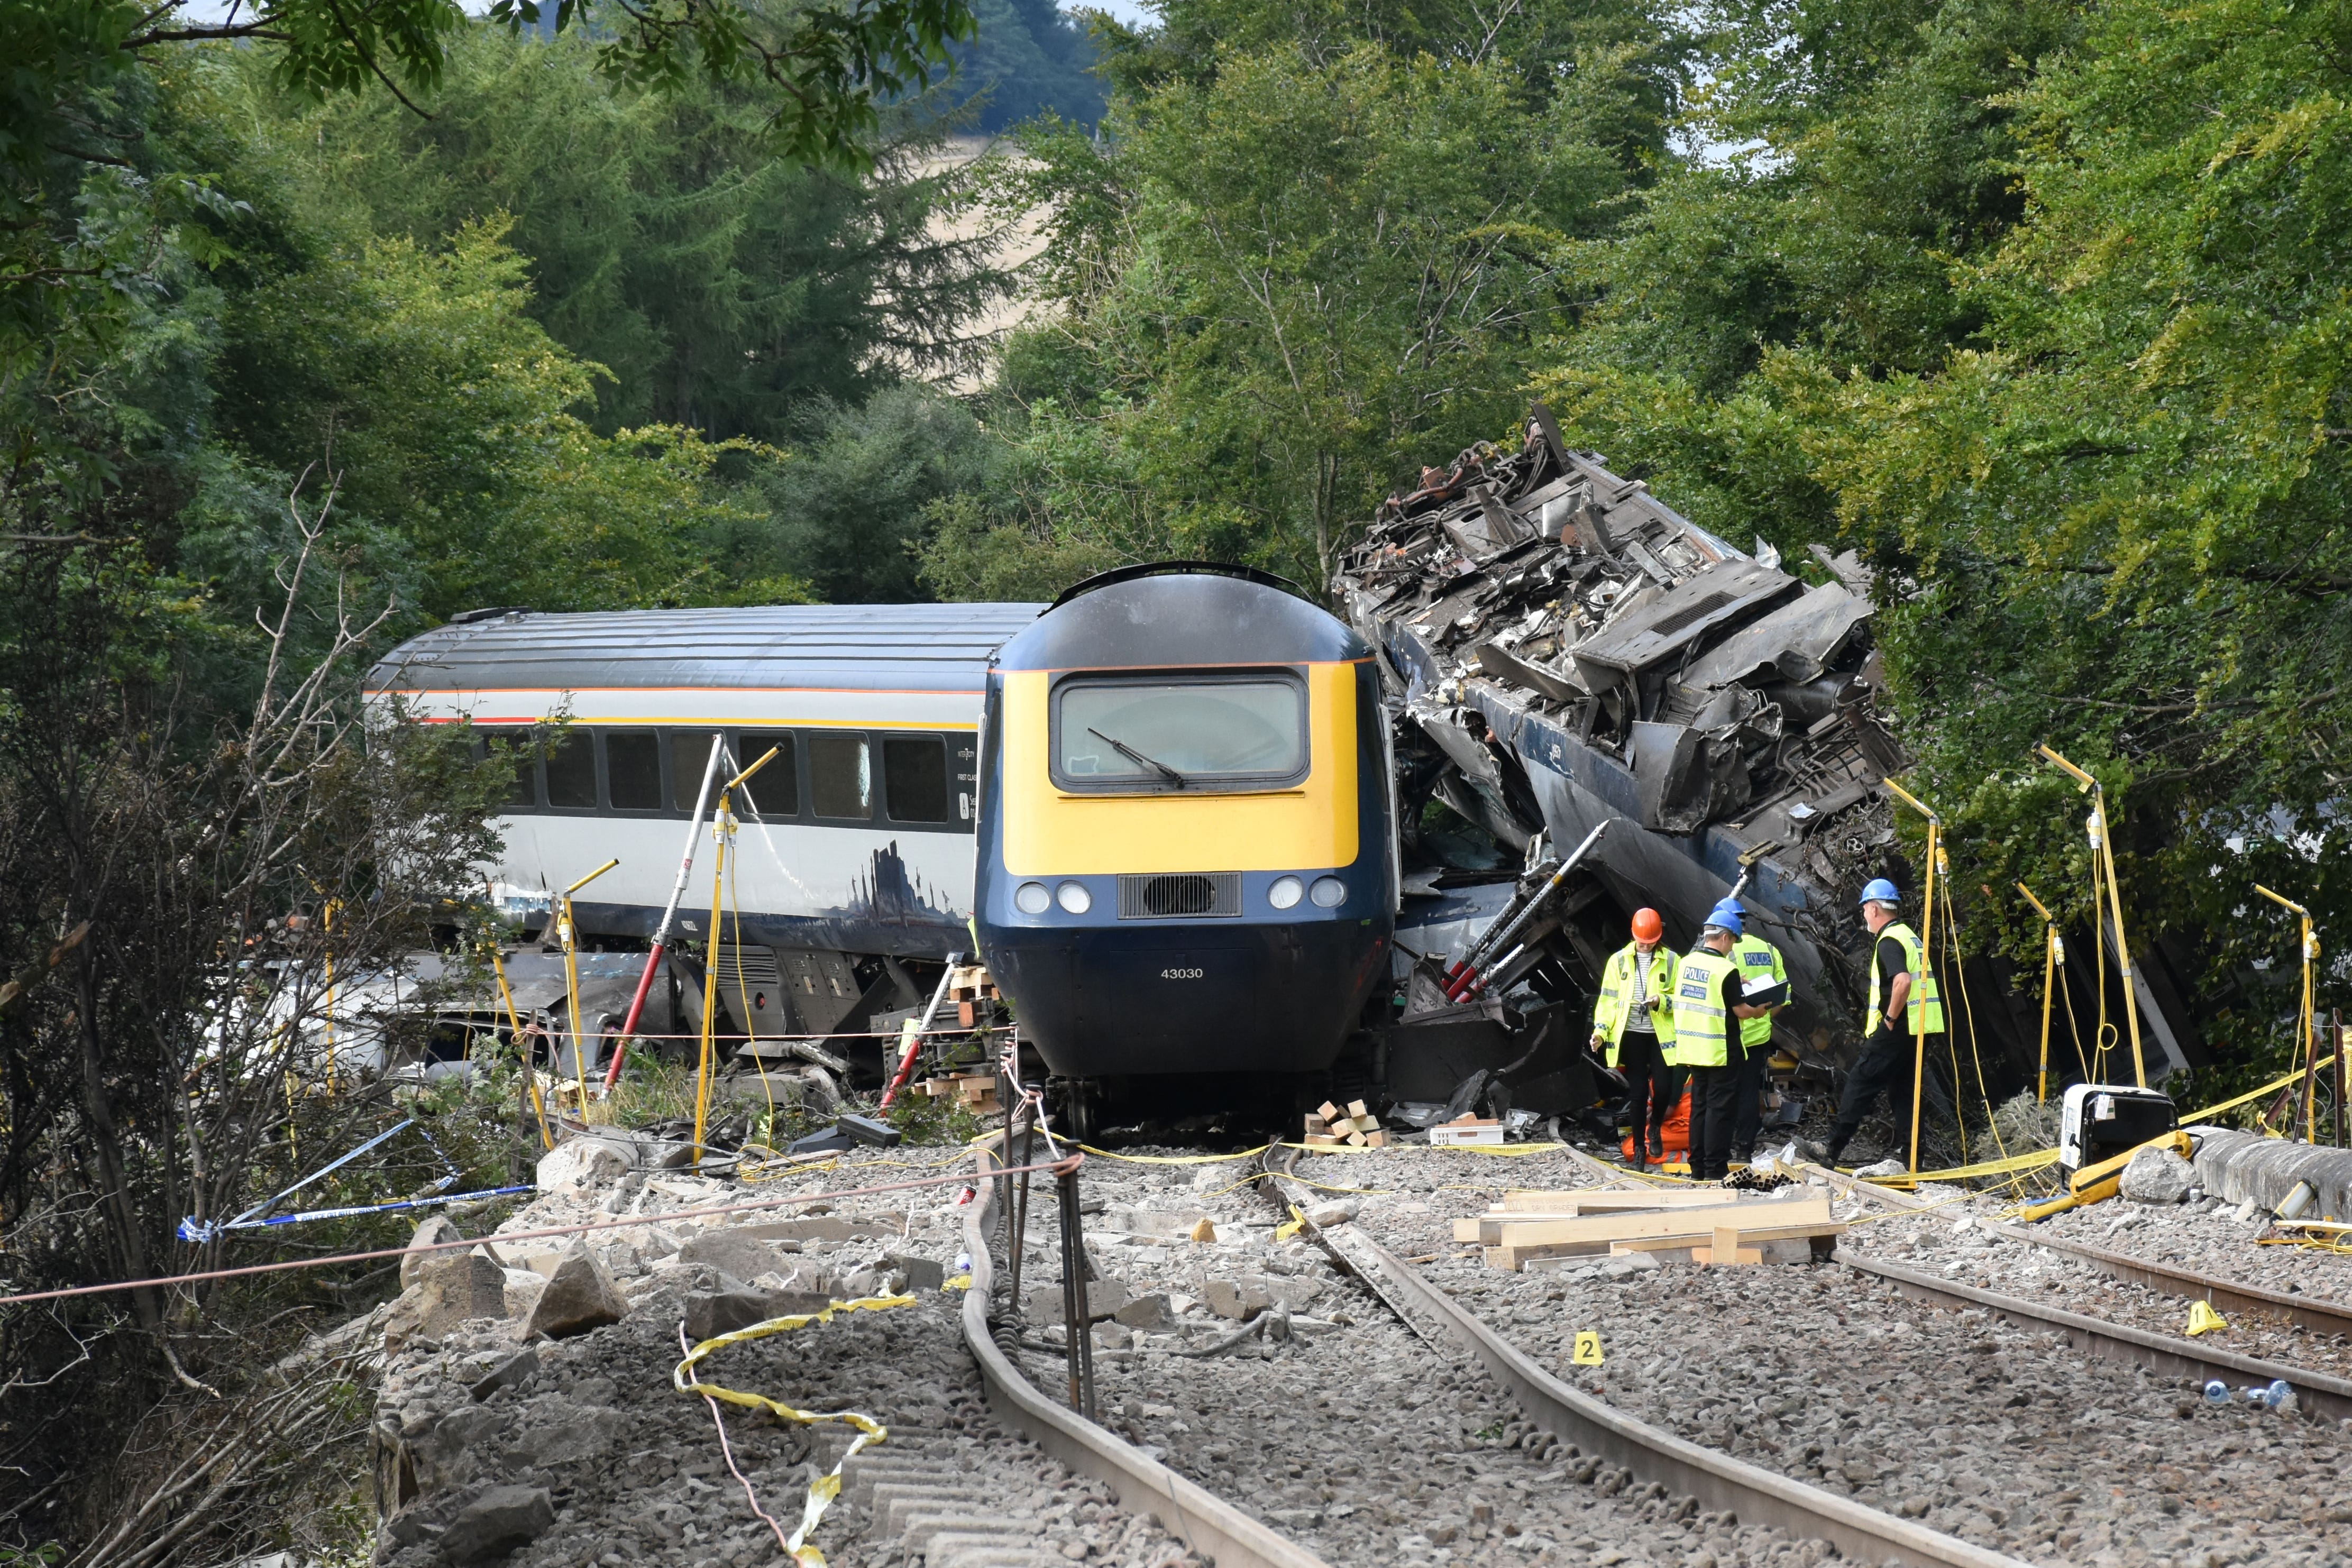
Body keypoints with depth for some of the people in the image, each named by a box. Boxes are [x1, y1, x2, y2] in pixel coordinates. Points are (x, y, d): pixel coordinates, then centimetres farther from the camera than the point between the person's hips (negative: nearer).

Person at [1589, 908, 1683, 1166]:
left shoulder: (1670, 961, 1)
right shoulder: (1619, 961, 4)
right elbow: (1608, 999, 4)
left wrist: (1661, 1001, -17)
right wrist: (1600, 1031, -6)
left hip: (1661, 1035, -1)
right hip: (1631, 1035, 1)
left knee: (1663, 1088, -7)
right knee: (1638, 1092, 4)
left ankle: (1656, 1128, 25)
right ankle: (1639, 1147, 14)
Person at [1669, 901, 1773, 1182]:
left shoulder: (1686, 962, 4)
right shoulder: (1726, 969, -17)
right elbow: (1739, 1010, -13)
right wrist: (1759, 1011, 7)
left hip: (1693, 1050, 7)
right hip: (1721, 1051, -7)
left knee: (1699, 1105, 14)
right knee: (1718, 1107, -1)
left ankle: (1698, 1167, 17)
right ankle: (1715, 1169, -1)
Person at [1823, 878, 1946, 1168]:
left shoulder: (1889, 940, -12)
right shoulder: (1910, 937, 19)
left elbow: (1903, 981, -29)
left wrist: (1890, 1019, -19)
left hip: (1895, 1032, -9)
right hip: (1920, 1030, 9)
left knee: (1859, 1085, -6)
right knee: (1902, 1089, 13)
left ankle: (1835, 1150, -7)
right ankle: (1905, 1152, 9)